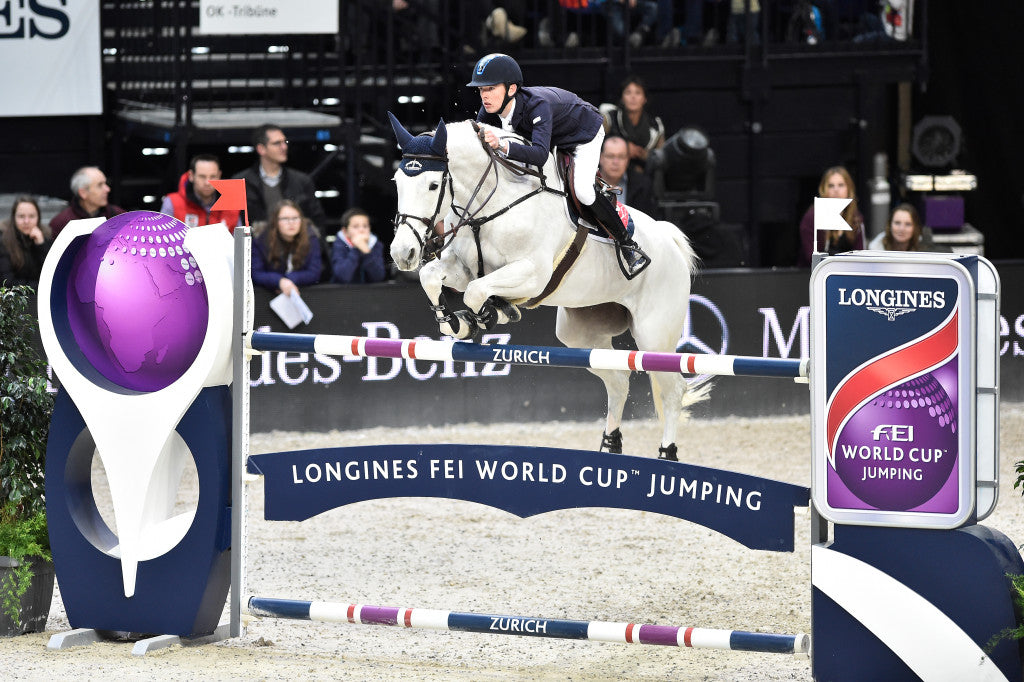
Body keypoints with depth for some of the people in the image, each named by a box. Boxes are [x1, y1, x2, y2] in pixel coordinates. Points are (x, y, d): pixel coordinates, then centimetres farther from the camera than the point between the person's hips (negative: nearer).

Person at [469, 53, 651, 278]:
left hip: (584, 132, -8)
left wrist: (502, 145, -72)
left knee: (582, 190, -26)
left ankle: (627, 244, -8)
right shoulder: (489, 110, -26)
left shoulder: (536, 105, -45)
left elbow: (540, 154, -59)